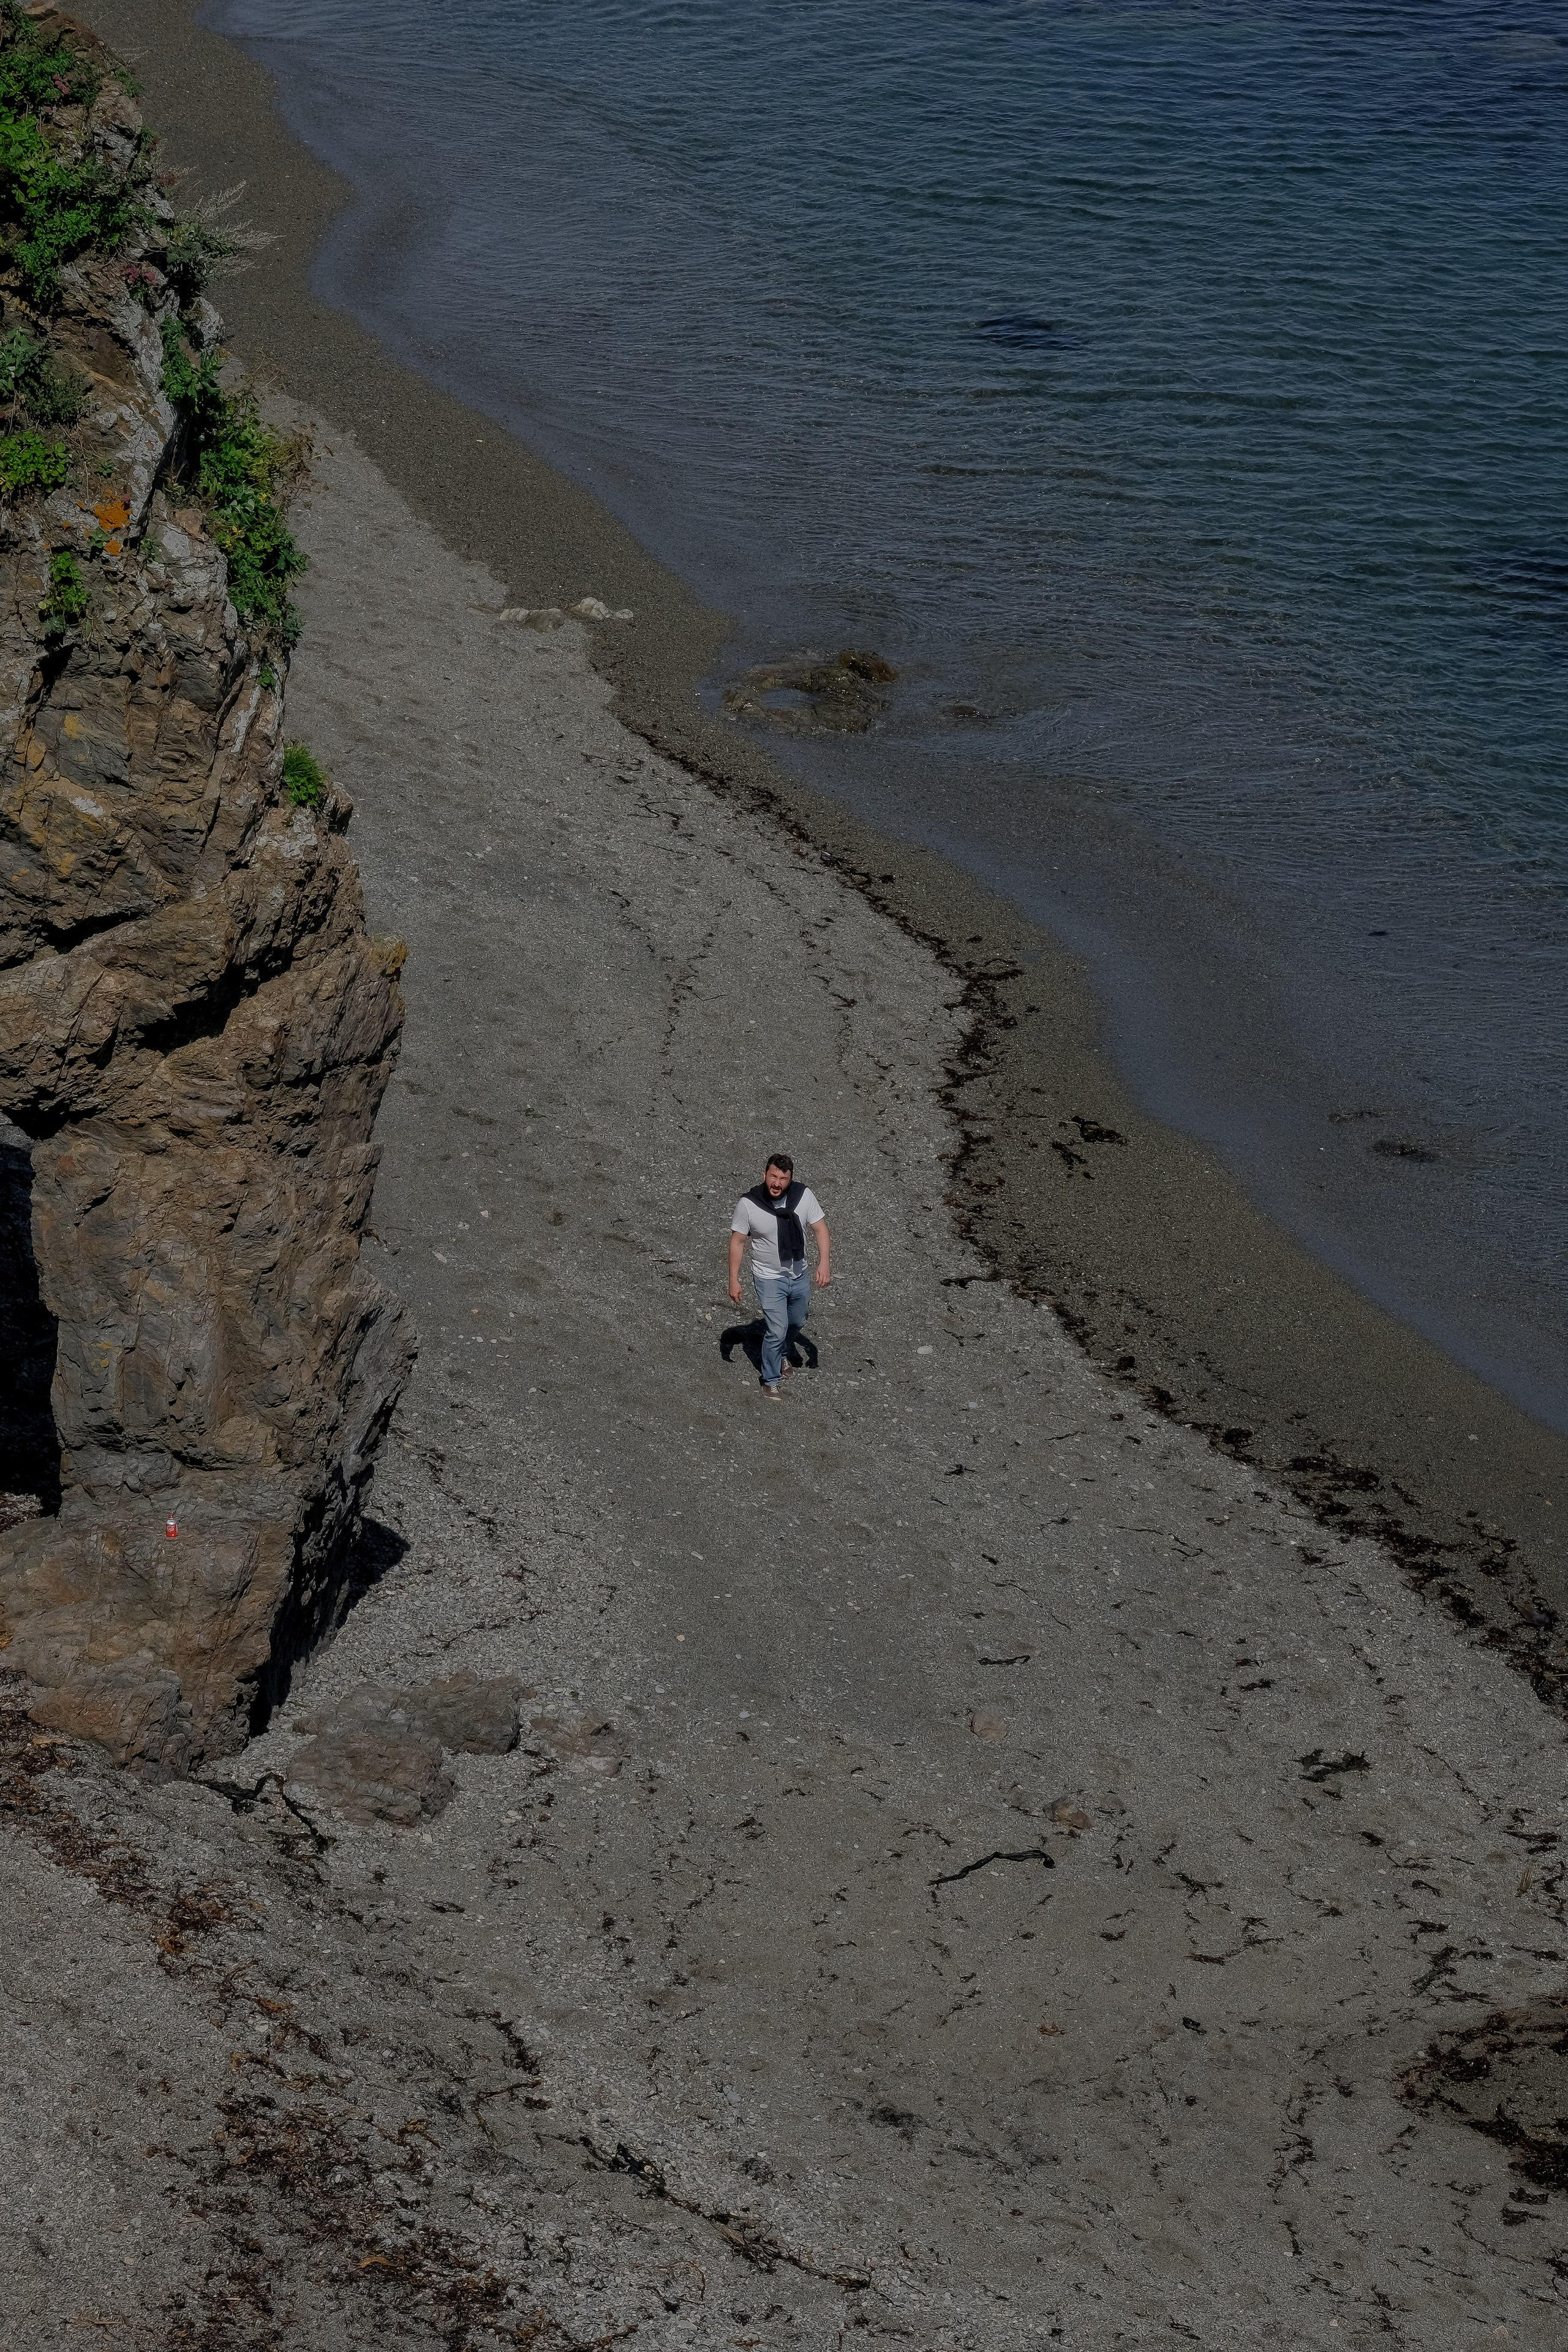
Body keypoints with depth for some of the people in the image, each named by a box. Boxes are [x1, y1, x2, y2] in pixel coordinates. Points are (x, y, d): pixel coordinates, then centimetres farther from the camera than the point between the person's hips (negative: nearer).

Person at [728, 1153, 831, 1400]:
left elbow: (820, 1229, -7)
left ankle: (779, 1353, 55)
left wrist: (824, 1262, -19)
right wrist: (734, 1280, -11)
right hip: (769, 1279, -4)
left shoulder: (804, 1195, -15)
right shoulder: (748, 1204, -21)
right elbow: (737, 1241, -12)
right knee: (777, 1330, -7)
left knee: (797, 1321, 24)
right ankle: (771, 1381, 14)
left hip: (799, 1275, 4)